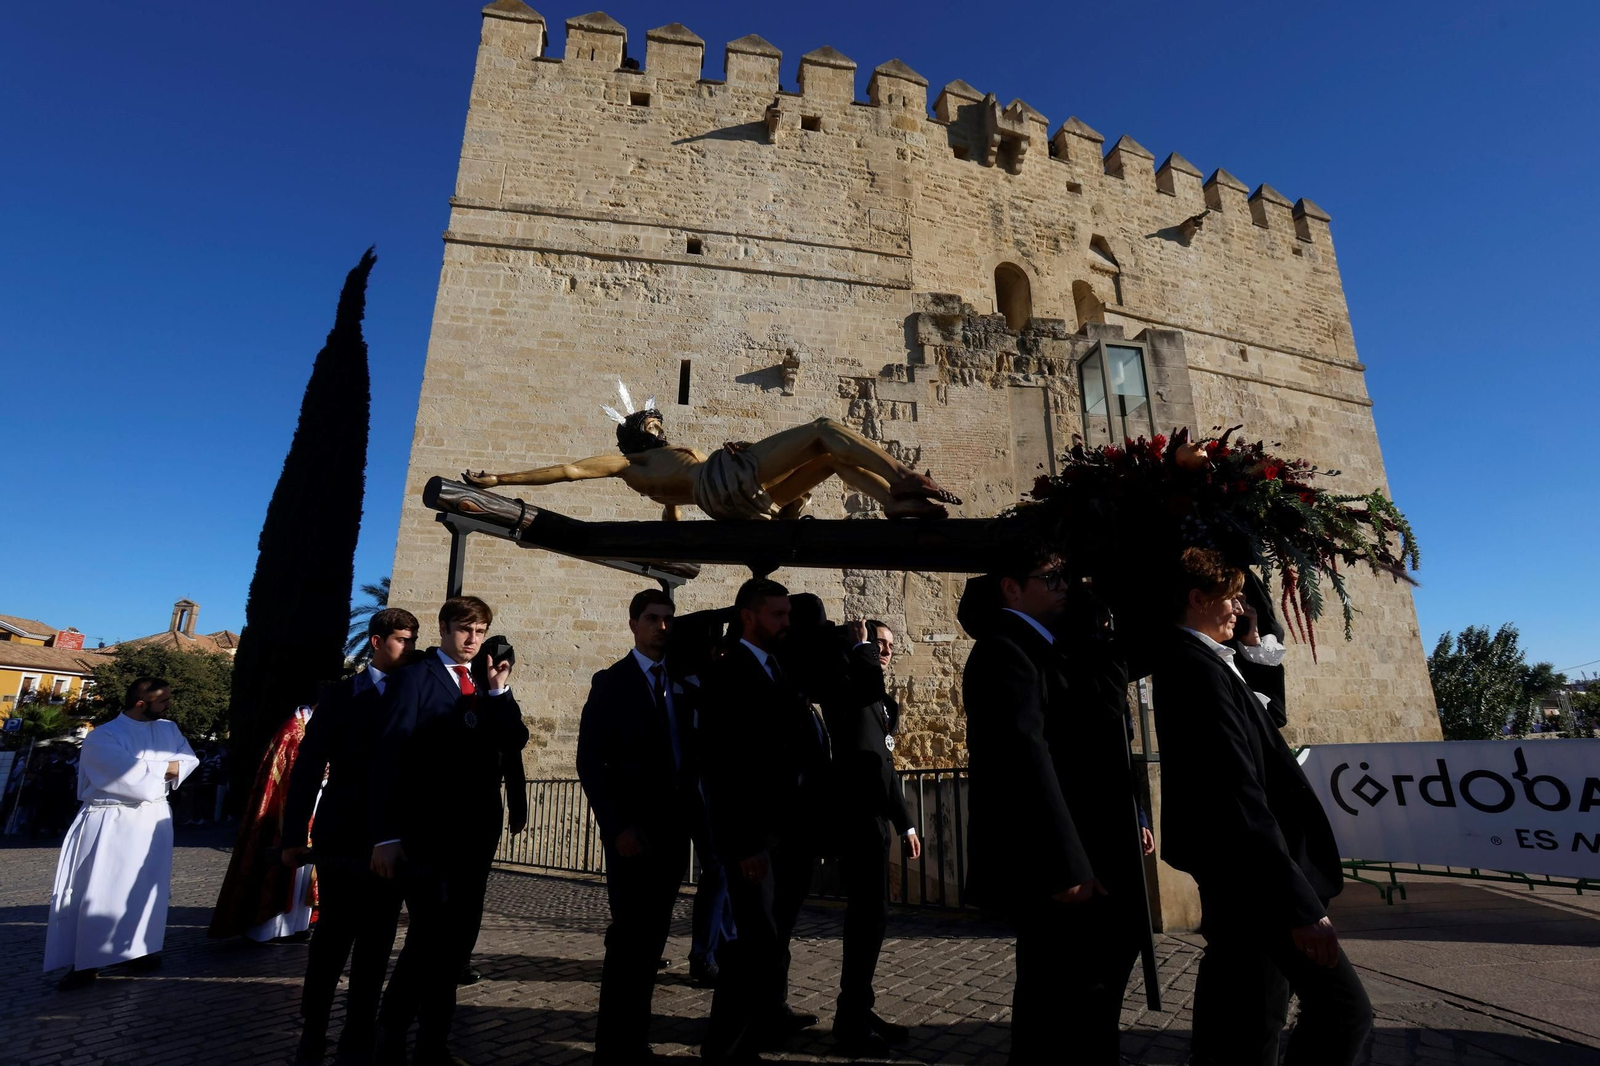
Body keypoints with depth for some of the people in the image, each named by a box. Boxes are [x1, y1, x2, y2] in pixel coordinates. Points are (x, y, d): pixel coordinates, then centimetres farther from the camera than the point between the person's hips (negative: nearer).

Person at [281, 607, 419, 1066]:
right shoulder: (342, 695, 1)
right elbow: (308, 766, 0)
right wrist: (295, 834, -5)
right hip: (342, 836, -1)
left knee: (376, 942, 9)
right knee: (333, 936, 9)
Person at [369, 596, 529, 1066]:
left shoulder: (489, 683, 15)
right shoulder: (413, 677, -2)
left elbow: (515, 741, 5)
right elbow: (388, 755, -8)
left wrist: (500, 691, -9)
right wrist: (386, 834, -14)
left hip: (476, 830, 5)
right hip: (426, 830, -5)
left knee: (459, 937, 8)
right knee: (431, 933, -7)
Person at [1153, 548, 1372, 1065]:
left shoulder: (1184, 663, 9)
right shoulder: (1202, 670, -20)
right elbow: (1240, 797, -25)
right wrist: (1301, 905, -24)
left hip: (1234, 882, 10)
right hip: (1254, 884, -10)